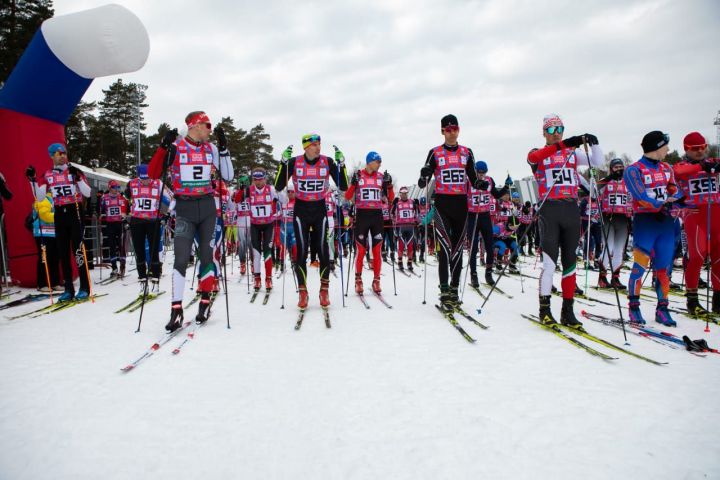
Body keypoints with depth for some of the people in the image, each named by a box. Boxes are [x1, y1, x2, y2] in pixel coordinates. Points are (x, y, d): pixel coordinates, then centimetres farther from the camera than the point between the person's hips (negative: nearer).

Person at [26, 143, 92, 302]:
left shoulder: (74, 171, 0)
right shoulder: (47, 175, 9)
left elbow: (88, 193, -7)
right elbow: (39, 197, 4)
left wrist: (77, 177, -18)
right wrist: (32, 180, -6)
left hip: (75, 212, -4)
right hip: (59, 214, 4)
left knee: (78, 249, -8)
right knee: (63, 252, 6)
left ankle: (84, 288, -3)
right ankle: (69, 289, 13)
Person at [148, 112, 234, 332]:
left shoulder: (210, 148, 6)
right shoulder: (175, 147, -4)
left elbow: (228, 176, 4)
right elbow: (153, 174, -9)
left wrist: (223, 148, -3)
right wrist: (164, 146, -19)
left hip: (207, 207, 3)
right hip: (184, 208, -3)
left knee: (206, 256, 7)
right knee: (181, 258, -11)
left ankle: (205, 303, 21)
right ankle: (176, 311, -6)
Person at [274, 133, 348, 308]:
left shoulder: (327, 162, -4)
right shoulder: (294, 162, -6)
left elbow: (343, 187, -4)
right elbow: (278, 187, -9)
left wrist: (341, 163, -15)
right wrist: (284, 162, -19)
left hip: (320, 210, 1)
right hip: (301, 211, -1)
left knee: (323, 251, -2)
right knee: (301, 252, -2)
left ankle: (324, 291, 11)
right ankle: (302, 292, 8)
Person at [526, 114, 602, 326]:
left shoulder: (573, 153, 17)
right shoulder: (538, 154, 6)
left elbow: (597, 162, 9)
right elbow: (533, 157, -18)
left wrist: (594, 143, -9)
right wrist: (564, 144, -30)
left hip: (571, 209, 4)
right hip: (549, 209, -4)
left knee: (570, 262, 6)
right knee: (550, 262, -11)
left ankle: (567, 310, 13)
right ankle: (545, 310, -3)